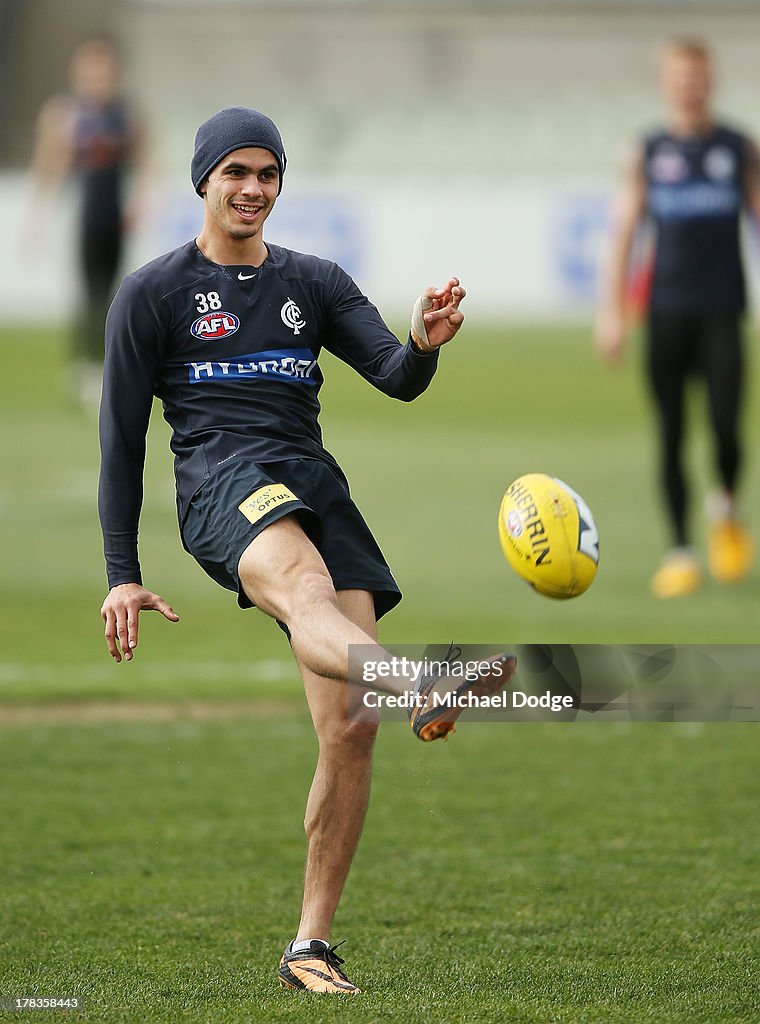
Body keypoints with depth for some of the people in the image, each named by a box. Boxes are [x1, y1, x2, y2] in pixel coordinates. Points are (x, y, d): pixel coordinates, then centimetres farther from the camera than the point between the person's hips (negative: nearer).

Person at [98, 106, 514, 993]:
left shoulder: (314, 283, 21)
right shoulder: (152, 295, 11)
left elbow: (397, 379, 7)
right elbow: (121, 439, 10)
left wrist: (423, 345, -18)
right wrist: (121, 576, 4)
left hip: (316, 488, 5)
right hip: (223, 482, -5)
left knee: (351, 730, -8)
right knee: (308, 595, -40)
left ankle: (310, 946, 0)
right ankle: (424, 690, -73)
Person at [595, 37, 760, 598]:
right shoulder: (647, 153, 7)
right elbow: (625, 231, 7)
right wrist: (613, 310, 0)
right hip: (666, 310, 1)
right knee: (671, 435, -1)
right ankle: (680, 553, 6)